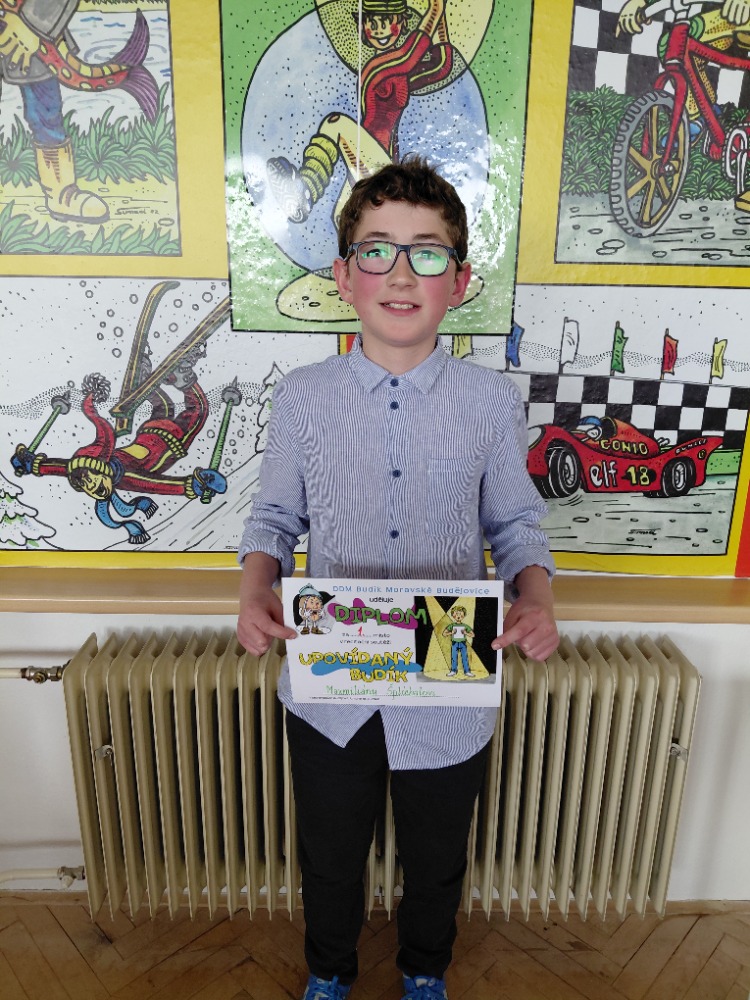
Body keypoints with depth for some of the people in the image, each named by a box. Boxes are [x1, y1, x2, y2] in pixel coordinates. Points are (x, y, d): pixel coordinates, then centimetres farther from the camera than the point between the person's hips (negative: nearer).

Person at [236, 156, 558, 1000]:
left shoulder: (492, 402, -9)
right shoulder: (300, 398, -8)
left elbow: (515, 523, 0)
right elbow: (274, 516, 1)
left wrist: (535, 597, -20)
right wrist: (256, 587, -18)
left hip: (450, 694, 0)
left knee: (436, 860, 26)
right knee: (330, 857, 25)